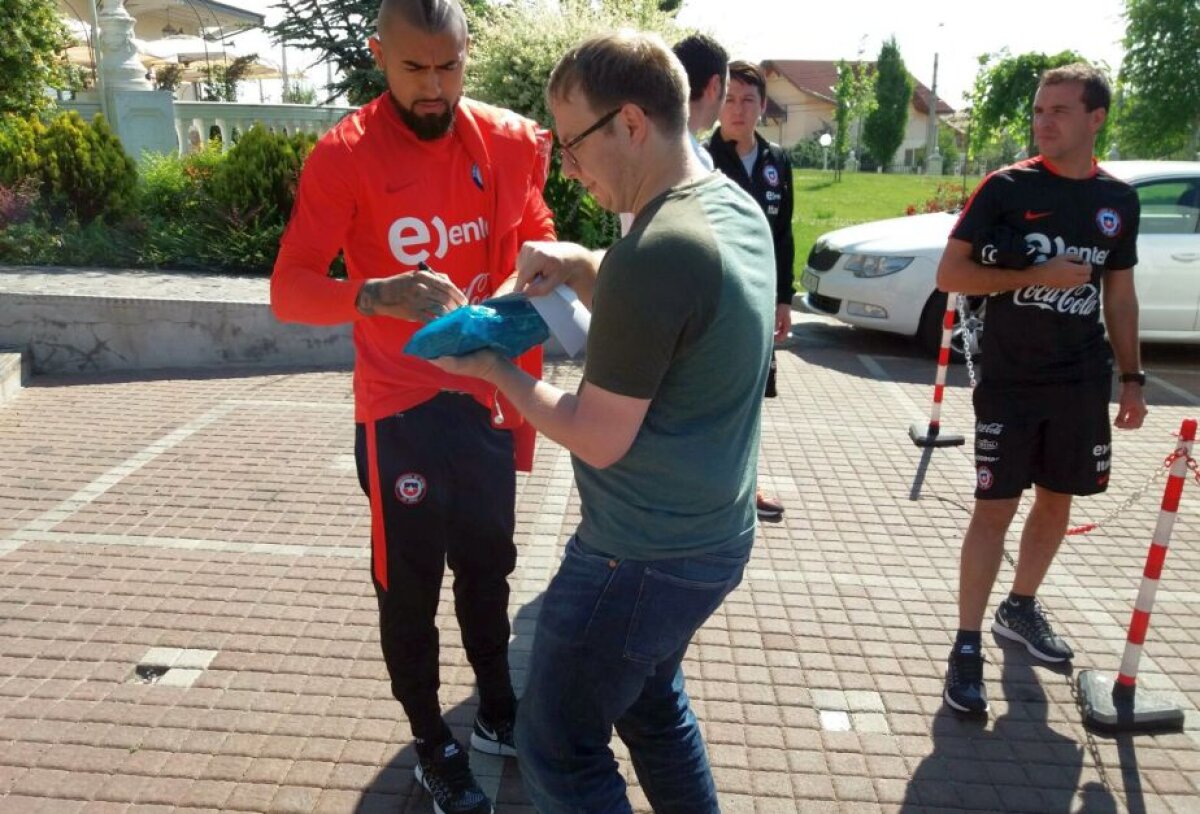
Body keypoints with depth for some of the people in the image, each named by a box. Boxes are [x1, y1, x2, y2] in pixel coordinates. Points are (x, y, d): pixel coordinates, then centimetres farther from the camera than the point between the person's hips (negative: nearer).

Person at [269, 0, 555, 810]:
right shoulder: (344, 156, -12)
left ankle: (499, 714, 40)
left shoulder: (512, 141, -1)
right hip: (401, 412, -4)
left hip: (487, 400, 4)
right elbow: (288, 289, -15)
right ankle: (432, 745, 30)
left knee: (488, 566, 18)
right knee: (410, 587, 8)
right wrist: (374, 295, -36)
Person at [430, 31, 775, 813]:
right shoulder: (737, 207, 3)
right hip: (711, 536, 9)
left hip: (645, 556, -9)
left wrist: (496, 370, -6)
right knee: (652, 702, 29)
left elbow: (599, 440, -20)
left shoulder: (656, 250, -27)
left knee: (559, 749, 11)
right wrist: (582, 268, 1)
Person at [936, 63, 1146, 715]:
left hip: (1082, 384, 5)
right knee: (995, 508, -5)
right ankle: (967, 646, 4)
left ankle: (1021, 608, 35)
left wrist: (1132, 379, 9)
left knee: (1057, 500, 14)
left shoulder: (1119, 200, 7)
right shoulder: (1007, 188, -6)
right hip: (1010, 381, -4)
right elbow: (949, 274, -10)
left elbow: (1120, 294, 13)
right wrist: (1038, 275, -18)